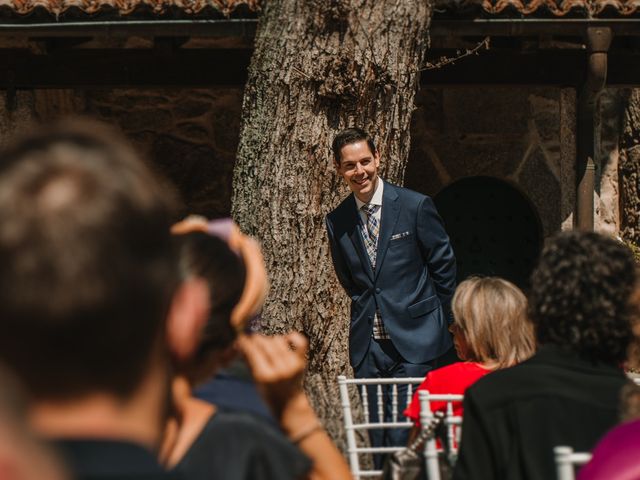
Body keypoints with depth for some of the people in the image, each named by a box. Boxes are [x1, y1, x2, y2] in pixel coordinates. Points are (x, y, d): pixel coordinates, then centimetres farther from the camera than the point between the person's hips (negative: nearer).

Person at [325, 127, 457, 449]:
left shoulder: (415, 206, -5)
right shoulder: (337, 222, 6)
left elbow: (444, 266, 4)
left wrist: (439, 323, 9)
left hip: (415, 342, -4)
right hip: (368, 347, 4)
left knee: (403, 439, -12)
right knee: (379, 444, 6)